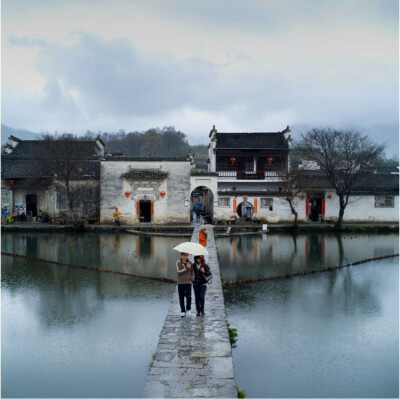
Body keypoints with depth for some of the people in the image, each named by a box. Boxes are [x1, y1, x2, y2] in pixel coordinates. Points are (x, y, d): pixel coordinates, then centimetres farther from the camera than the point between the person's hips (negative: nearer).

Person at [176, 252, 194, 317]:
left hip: (188, 283, 1)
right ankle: (183, 311, 18)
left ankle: (188, 309, 11)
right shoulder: (178, 263, -2)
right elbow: (179, 271, -15)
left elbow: (192, 272, 14)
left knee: (188, 297, -11)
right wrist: (186, 268, -23)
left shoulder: (190, 263, 6)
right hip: (180, 283, -1)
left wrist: (191, 280, 1)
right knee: (181, 298, 5)